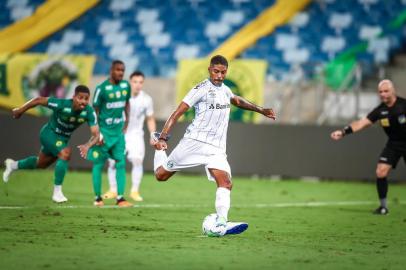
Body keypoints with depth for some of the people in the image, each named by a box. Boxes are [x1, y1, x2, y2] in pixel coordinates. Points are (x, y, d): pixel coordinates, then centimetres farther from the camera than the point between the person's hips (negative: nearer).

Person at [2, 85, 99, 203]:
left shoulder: (89, 112, -26)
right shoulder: (62, 105, -35)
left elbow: (96, 134, -26)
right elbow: (39, 100, -21)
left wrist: (88, 145, -48)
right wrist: (20, 110, -9)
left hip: (63, 139, 6)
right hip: (49, 133, -6)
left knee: (41, 164, 26)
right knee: (65, 153, -31)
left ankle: (13, 165, 55)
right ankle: (57, 192, -20)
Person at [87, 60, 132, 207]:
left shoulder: (126, 85, 3)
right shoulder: (102, 88, -13)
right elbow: (95, 110, -8)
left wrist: (126, 119, 10)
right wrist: (97, 132, -12)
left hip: (118, 131, 5)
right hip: (104, 131, -5)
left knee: (121, 163, -2)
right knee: (98, 164, 3)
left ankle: (120, 198, -1)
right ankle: (98, 198, 11)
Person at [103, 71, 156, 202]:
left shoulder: (146, 99, -5)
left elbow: (150, 119, 8)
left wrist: (153, 135, -2)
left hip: (135, 134, 0)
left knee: (137, 160, -18)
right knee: (113, 161, -4)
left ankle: (135, 191, -7)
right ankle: (113, 190, 14)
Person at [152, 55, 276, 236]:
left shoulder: (224, 90, 14)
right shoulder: (202, 89, -9)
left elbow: (237, 101, 39)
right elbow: (177, 113, -14)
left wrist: (261, 110, 41)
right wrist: (163, 137, -23)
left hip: (216, 148, 5)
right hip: (194, 141, -5)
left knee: (225, 182, -17)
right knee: (161, 175, 3)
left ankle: (221, 224, -24)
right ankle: (159, 147, 34)